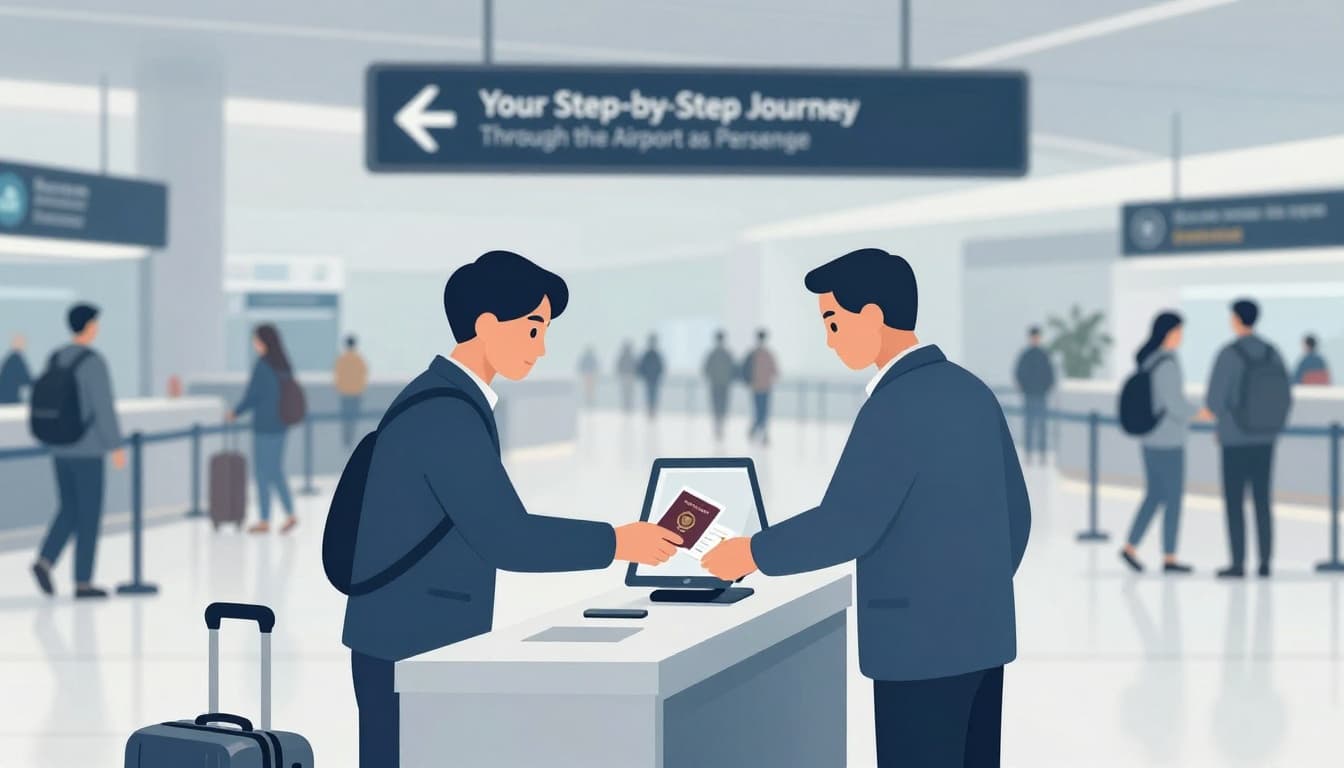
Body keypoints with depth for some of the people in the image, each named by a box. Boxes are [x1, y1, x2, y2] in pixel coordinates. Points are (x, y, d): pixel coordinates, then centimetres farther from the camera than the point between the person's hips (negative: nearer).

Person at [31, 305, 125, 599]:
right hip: (87, 450, -7)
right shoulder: (94, 361, -15)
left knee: (69, 509, 16)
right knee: (89, 514, 1)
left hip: (60, 449, 7)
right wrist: (116, 446, -12)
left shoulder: (55, 359, 9)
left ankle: (45, 560, -4)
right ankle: (83, 582, 4)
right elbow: (104, 408, -18)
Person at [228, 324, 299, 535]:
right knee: (275, 471, 15)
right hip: (281, 423, 7)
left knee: (262, 472, 2)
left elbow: (251, 396, -13)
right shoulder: (284, 365, 7)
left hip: (265, 426, -7)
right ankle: (290, 515, 10)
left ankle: (264, 521, 8)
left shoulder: (262, 365, -16)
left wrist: (235, 412, 2)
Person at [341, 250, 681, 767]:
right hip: (411, 646, -10)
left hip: (422, 636, 10)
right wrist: (615, 543, -16)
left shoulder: (443, 398, 12)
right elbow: (503, 538, -23)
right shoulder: (445, 413, -20)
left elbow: (488, 527, 15)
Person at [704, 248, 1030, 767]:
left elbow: (846, 526, -21)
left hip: (921, 641, -9)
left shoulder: (897, 404, -17)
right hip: (981, 635, 9)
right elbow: (1012, 513, 15)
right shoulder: (971, 391, 10)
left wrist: (753, 553, -7)